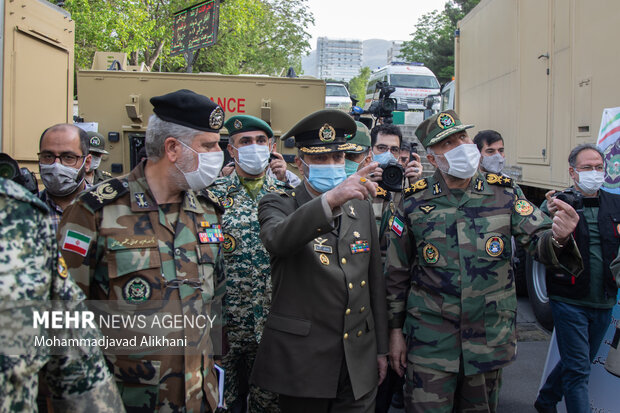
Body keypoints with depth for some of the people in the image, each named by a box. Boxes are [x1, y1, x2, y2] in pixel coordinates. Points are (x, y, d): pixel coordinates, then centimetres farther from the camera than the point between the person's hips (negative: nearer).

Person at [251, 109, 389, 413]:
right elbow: (276, 239, -30)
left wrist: (381, 348, 12)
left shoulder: (361, 208, 9)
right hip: (301, 363, -4)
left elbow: (375, 280, 13)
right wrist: (330, 200, -44)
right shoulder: (280, 205, -5)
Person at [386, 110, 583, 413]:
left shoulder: (503, 193, -2)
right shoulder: (415, 202, -5)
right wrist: (395, 330, 3)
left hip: (490, 339, 2)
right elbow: (397, 273, 2)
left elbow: (538, 240, -4)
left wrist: (557, 238, -28)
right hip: (430, 341, -2)